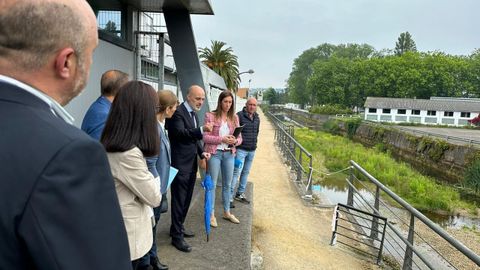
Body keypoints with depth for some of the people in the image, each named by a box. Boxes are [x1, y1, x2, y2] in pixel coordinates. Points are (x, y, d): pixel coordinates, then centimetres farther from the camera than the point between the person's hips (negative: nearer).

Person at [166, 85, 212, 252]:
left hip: (191, 164, 9)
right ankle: (177, 236, 13)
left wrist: (201, 152, 5)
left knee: (186, 199, 18)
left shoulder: (193, 114, 14)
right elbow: (180, 133, -28)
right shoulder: (177, 112, -15)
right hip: (180, 165, -9)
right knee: (178, 200, 1)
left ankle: (178, 227, 35)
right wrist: (201, 130, -40)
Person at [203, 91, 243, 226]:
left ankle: (227, 212, 30)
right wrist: (222, 139, -21)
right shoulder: (210, 116, -6)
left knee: (227, 184, 15)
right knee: (212, 184, 5)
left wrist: (235, 141, -16)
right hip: (214, 153, -4)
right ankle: (211, 214, 18)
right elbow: (205, 137, -11)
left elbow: (240, 137, 7)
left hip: (229, 154, 4)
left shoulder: (234, 117, 6)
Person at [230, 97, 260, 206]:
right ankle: (230, 196, -2)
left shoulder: (257, 118, 11)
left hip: (252, 150, 7)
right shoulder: (239, 115, -11)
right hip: (241, 149, -7)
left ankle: (240, 194, 25)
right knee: (236, 172, -9)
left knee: (246, 172, 13)